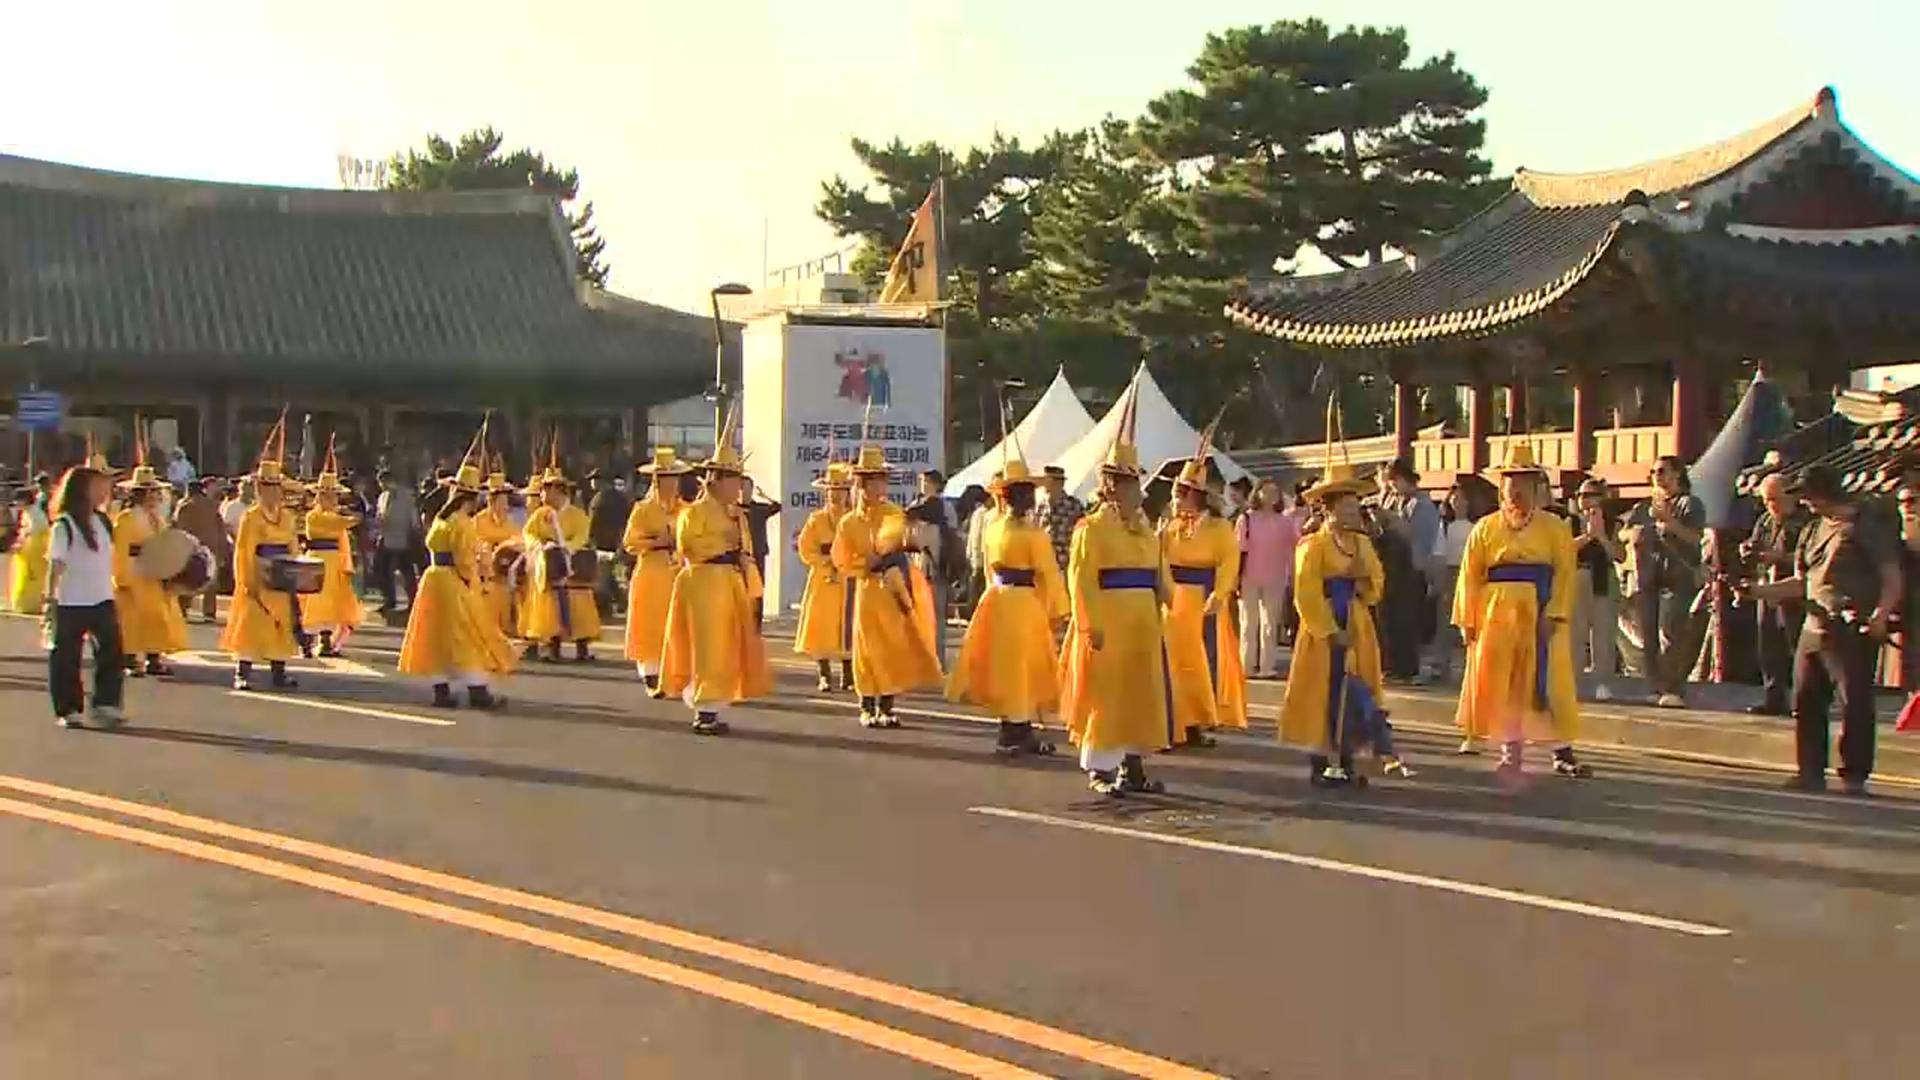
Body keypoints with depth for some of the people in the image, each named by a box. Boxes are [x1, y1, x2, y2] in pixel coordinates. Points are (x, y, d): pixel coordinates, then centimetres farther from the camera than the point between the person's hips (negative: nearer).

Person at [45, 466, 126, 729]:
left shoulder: (102, 521, 10)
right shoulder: (63, 525, -9)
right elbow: (55, 565, -12)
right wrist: (50, 600, -16)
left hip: (102, 600, 6)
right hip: (71, 603, -6)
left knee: (112, 652, -2)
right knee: (66, 658, 5)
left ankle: (105, 705, 4)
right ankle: (68, 710, 14)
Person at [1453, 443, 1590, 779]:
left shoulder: (1554, 528, 5)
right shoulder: (1485, 529, 9)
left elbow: (1565, 573, -4)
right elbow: (1470, 577, 5)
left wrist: (1554, 614, -16)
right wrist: (1467, 620, -3)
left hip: (1540, 615, -2)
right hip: (1496, 614, 2)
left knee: (1548, 683, -2)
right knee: (1500, 684, 3)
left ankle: (1562, 753, 4)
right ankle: (1510, 750, 14)